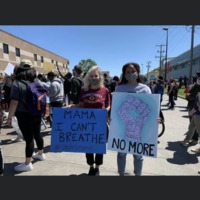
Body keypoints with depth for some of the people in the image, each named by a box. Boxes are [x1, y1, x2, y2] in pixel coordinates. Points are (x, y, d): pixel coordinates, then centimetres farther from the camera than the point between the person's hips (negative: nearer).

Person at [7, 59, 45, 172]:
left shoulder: (17, 83, -12)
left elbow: (14, 102, -17)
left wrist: (10, 117, -10)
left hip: (25, 116, -6)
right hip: (37, 114, 6)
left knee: (28, 138, 1)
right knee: (37, 134, 19)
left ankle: (28, 164, 15)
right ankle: (41, 154, 37)